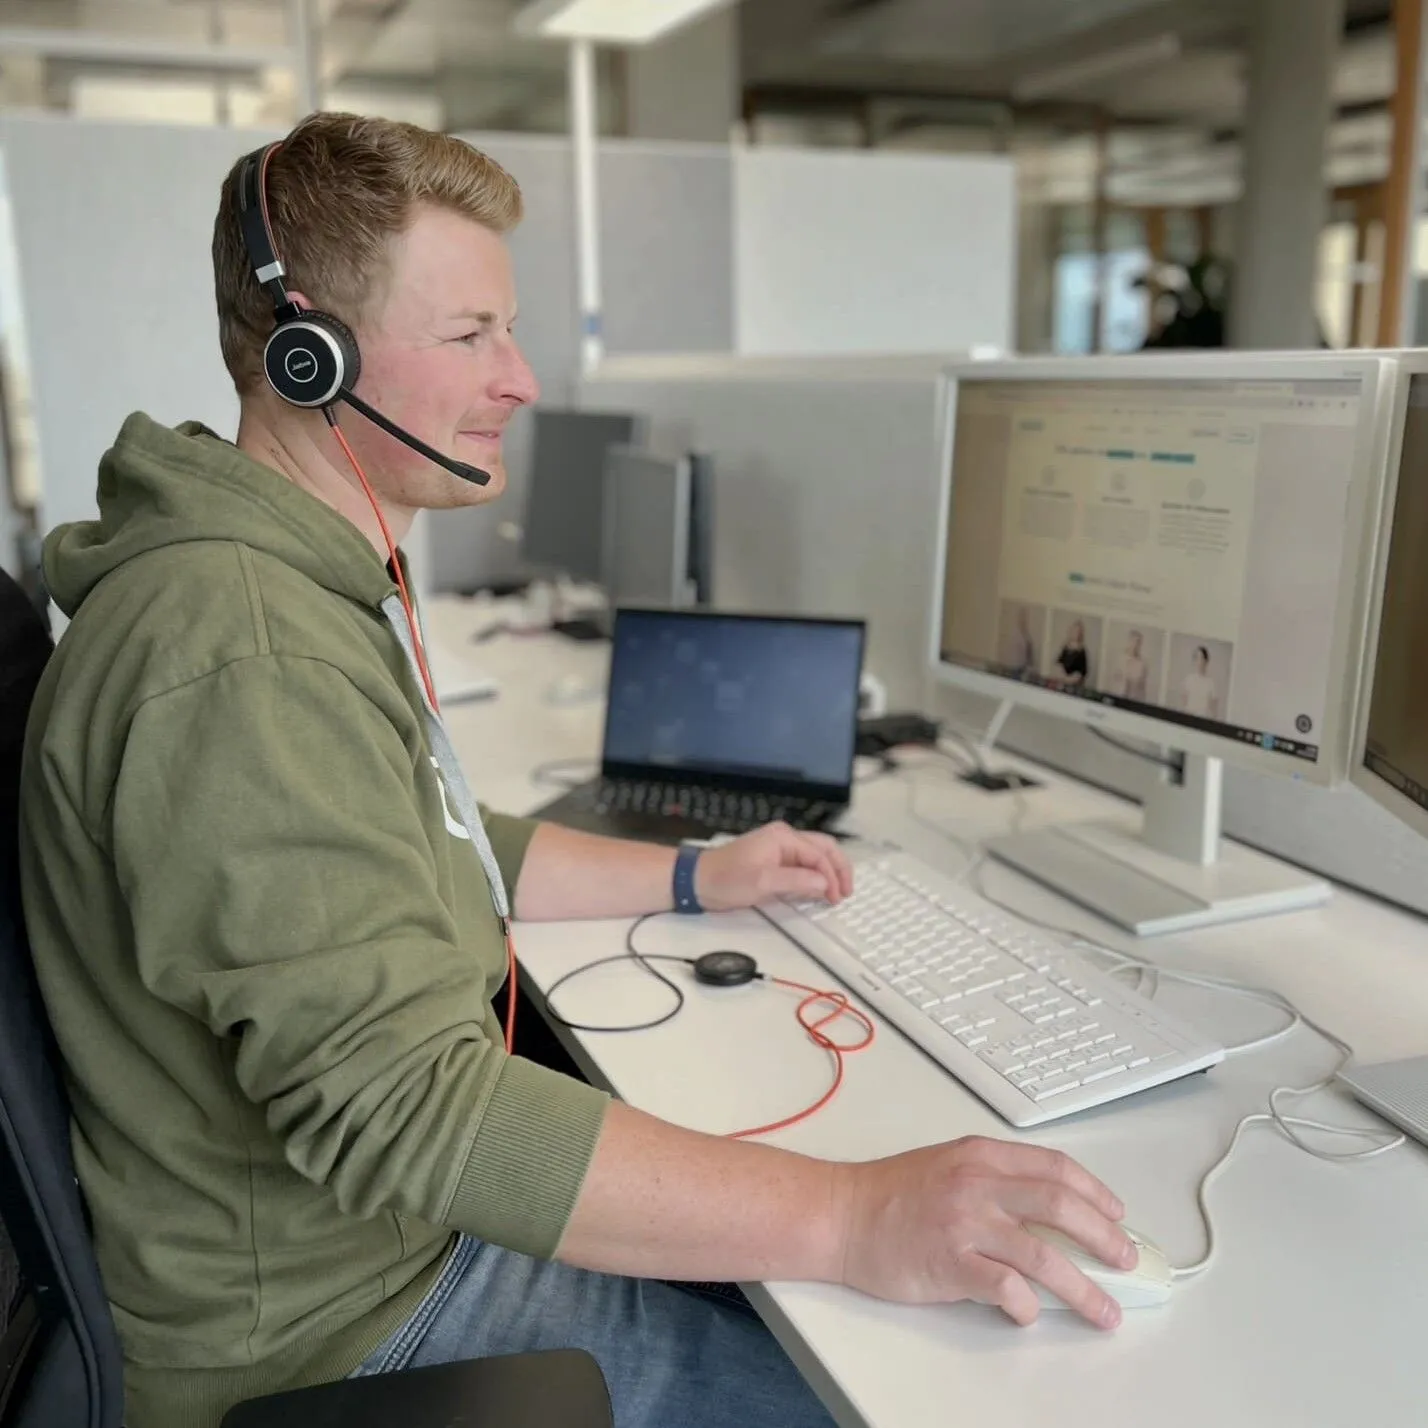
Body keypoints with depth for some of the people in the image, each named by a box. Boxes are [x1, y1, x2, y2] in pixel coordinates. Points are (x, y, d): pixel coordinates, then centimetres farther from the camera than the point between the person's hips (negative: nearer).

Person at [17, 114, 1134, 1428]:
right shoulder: (245, 665, -30)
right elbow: (399, 1109, -34)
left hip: (411, 1214, 9)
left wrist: (691, 877, 16)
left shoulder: (318, 576, 7)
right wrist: (853, 1220, -34)